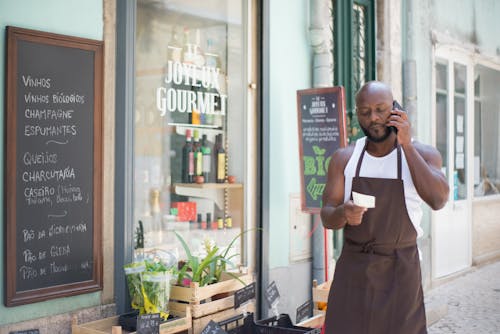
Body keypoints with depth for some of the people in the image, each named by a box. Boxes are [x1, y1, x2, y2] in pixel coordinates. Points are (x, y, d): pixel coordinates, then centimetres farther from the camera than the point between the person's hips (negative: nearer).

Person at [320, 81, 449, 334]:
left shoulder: (422, 154, -2)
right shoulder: (344, 158, 3)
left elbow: (438, 200, -19)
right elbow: (326, 216, -2)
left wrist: (406, 145, -19)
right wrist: (343, 213, -26)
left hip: (400, 268, -1)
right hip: (353, 267, 1)